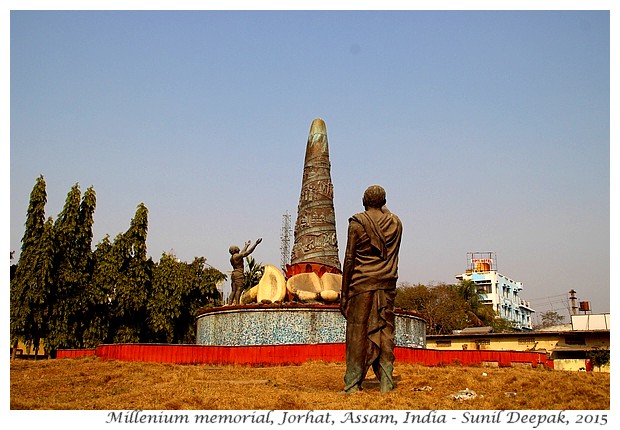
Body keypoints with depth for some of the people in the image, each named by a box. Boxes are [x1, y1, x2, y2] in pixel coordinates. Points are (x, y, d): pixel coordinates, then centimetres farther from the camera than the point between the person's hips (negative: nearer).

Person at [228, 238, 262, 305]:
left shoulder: (232, 257, 19)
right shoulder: (237, 256, -8)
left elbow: (242, 253, 35)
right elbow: (248, 252, -10)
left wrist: (246, 245, 46)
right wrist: (256, 244, -6)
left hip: (233, 274, 10)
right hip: (238, 274, -10)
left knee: (234, 290, 6)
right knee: (239, 289, -15)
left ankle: (229, 304, -2)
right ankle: (237, 303, -24)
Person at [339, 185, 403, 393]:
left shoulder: (357, 222, -3)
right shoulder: (395, 223, 8)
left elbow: (349, 259, -5)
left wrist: (344, 293, -1)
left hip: (362, 284, -3)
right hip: (387, 285, 4)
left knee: (358, 332, -1)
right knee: (385, 331, 6)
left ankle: (353, 384, -1)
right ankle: (386, 382, 5)